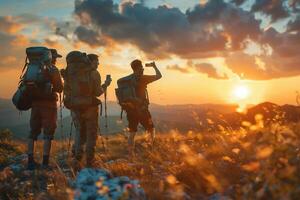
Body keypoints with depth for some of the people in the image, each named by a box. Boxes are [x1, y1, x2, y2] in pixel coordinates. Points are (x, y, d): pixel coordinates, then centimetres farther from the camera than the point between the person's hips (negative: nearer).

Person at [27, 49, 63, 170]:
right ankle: (45, 162, -3)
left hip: (35, 103, 5)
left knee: (33, 132, 10)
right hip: (48, 104, -5)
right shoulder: (53, 69, -6)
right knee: (48, 134, 0)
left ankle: (30, 161, 11)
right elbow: (60, 88, -5)